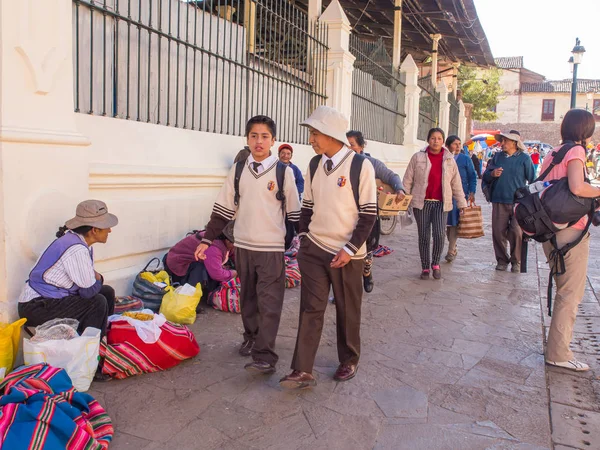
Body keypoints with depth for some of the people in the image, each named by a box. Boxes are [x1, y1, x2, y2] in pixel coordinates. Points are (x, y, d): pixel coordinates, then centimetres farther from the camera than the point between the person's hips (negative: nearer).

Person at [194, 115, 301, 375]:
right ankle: (251, 337, 36)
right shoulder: (238, 171, 5)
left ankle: (265, 357, -1)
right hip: (243, 246, 4)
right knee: (248, 297, 16)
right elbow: (223, 209, 8)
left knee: (269, 303, -5)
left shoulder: (283, 172, -4)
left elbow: (294, 212, 0)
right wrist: (207, 239, 6)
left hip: (272, 248, -4)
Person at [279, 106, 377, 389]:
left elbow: (369, 213, -10)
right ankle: (302, 371, 5)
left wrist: (349, 249, -14)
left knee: (348, 310, 11)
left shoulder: (360, 165, -11)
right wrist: (304, 238, 5)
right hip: (314, 249, 4)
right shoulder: (314, 164, 5)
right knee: (311, 309, 1)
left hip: (347, 253, -4)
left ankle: (349, 361, 31)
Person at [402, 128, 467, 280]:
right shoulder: (417, 157, 1)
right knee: (424, 237, 4)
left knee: (439, 235, -12)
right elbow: (408, 180, 4)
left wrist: (462, 203, 10)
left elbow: (456, 183, 11)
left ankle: (435, 263, 13)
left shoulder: (449, 159, 7)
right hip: (422, 203, -1)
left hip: (441, 203, 1)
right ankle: (425, 267, 19)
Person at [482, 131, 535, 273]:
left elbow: (532, 180, 4)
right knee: (498, 232, 3)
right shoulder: (497, 156, 11)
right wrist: (492, 174, -9)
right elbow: (485, 177, 12)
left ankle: (516, 261, 9)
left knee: (517, 233, -7)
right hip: (499, 201, 3)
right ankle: (502, 260, 17)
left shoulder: (524, 158, 3)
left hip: (518, 202, -3)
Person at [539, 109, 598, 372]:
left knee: (565, 291, 20)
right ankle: (558, 353, 4)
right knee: (571, 294, -1)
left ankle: (557, 347, 29)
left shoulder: (553, 153, 15)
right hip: (571, 231, -9)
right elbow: (577, 187, -27)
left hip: (550, 230, 9)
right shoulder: (576, 151, -11)